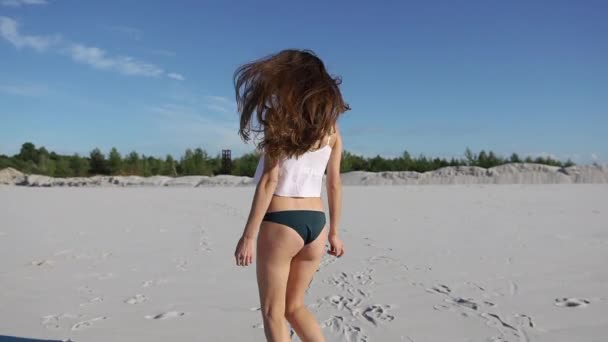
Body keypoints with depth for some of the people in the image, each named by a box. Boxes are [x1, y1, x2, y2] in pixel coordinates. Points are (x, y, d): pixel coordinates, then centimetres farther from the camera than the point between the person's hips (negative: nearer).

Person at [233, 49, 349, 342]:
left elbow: (269, 179, -13)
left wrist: (249, 235, -11)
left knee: (273, 313, 10)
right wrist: (334, 232, 18)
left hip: (280, 222, -5)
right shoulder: (331, 127, 9)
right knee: (294, 307, 22)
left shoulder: (280, 118, -6)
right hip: (315, 223, 6)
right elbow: (335, 184, 10)